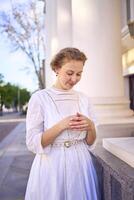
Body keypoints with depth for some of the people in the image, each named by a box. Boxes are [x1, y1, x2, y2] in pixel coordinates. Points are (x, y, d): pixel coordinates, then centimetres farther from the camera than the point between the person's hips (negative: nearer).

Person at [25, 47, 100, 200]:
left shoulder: (83, 98, 1)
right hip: (52, 166, -4)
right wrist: (61, 125, -24)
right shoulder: (39, 98, -11)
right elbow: (33, 143, -12)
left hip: (81, 164, 4)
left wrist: (90, 126, -15)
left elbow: (90, 141, 6)